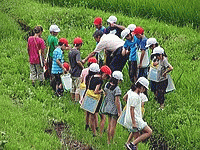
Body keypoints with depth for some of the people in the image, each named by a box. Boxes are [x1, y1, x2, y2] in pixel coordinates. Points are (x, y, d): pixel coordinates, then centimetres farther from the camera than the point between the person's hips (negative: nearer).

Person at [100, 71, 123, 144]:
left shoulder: (107, 85, -2)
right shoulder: (117, 89, -23)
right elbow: (117, 101, -23)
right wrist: (119, 112, -17)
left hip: (108, 107, 7)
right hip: (114, 108, -7)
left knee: (109, 124, 18)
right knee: (113, 126, 3)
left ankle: (108, 140, 25)